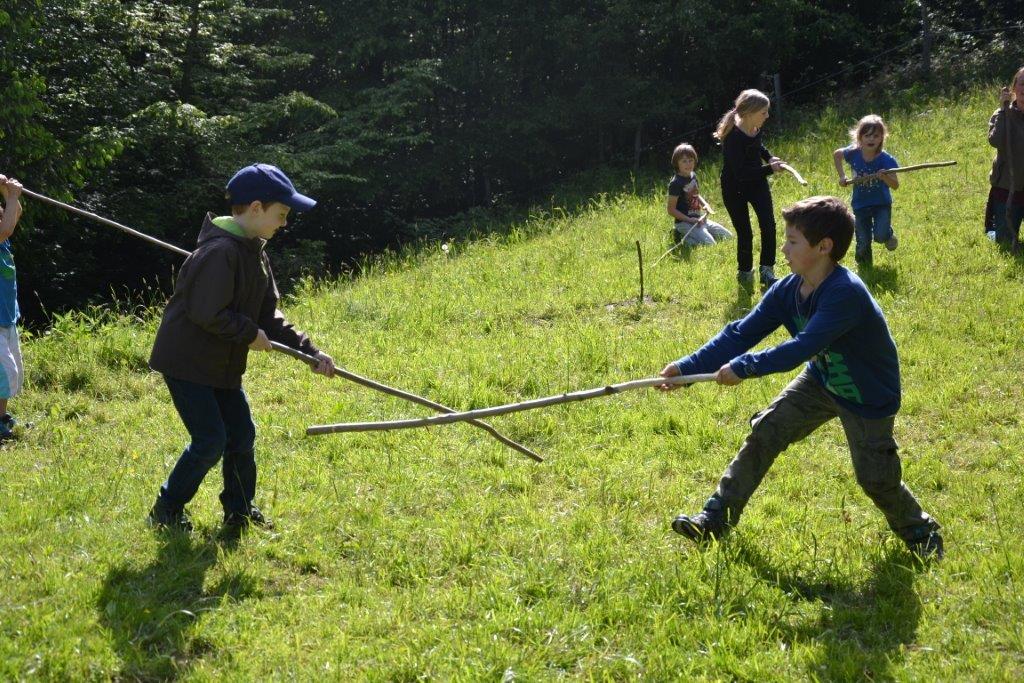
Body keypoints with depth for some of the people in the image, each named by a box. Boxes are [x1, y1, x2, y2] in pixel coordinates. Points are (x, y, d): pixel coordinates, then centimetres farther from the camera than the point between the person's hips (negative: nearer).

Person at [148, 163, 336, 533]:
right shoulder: (220, 251, -24)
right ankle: (167, 511, 8)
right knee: (211, 440, -9)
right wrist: (250, 334, -16)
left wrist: (309, 350, 0)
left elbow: (268, 316, 10)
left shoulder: (254, 252, 8)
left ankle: (240, 511, 28)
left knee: (242, 435, 11)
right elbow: (207, 314, -28)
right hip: (187, 361, -9)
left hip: (223, 365, 9)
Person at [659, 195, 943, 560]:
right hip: (822, 381, 6)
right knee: (764, 433, -4)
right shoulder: (787, 291, -13)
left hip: (868, 397, -6)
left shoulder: (846, 293, -36)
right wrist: (687, 367, -21)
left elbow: (803, 347, -42)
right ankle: (715, 518, 2)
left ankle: (920, 532, 29)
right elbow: (741, 333, -13)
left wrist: (743, 367, -40)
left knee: (876, 478, 0)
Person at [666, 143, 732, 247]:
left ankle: (689, 235, 13)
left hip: (698, 219, 9)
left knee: (728, 237, 11)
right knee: (709, 243, -26)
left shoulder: (693, 176, 8)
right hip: (684, 222, -9)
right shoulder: (676, 183, -17)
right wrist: (689, 220, -22)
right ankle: (683, 237, -4)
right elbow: (671, 209, -17)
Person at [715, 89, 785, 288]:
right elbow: (741, 172, -32)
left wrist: (769, 156, 1)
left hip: (757, 182, 6)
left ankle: (767, 271, 5)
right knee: (745, 233, 0)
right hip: (734, 188, -6)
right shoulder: (733, 137, -31)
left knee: (768, 225, -6)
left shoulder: (756, 128, -8)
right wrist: (769, 169, -28)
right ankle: (745, 273, 22)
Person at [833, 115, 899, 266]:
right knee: (863, 244, 3)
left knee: (880, 236, -21)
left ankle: (888, 234, 16)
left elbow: (895, 185, -23)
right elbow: (836, 154, 9)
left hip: (881, 203, -2)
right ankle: (865, 262, 35)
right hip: (861, 204, 2)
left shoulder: (886, 159, -20)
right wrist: (842, 176, 1)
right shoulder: (853, 154, -13)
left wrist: (885, 177, -43)